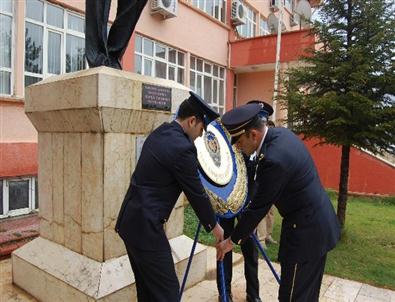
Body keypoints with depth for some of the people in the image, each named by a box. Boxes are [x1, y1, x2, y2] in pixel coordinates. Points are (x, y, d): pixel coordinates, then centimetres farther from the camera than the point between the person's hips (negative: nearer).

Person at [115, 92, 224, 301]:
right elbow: (196, 193, -9)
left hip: (130, 220, 10)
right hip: (145, 226, -10)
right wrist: (214, 226, 6)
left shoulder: (159, 132, 9)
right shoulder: (182, 147, -18)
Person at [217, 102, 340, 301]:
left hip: (305, 230, -10)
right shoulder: (281, 133, 0)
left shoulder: (274, 159, -29)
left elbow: (259, 206, -19)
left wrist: (232, 241, -6)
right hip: (319, 223, 10)